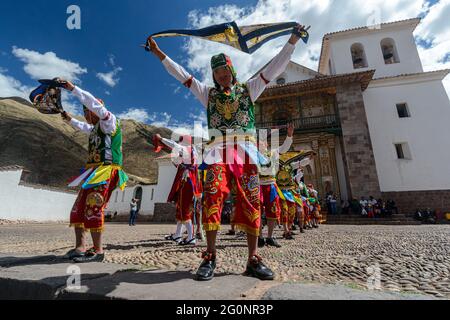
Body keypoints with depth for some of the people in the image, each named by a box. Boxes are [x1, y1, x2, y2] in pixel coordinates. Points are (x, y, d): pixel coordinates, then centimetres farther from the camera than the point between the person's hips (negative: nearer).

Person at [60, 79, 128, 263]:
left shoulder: (109, 121, -1)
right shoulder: (95, 128, 24)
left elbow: (94, 103, -15)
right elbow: (84, 128, 48)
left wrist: (72, 88, -10)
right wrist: (70, 120, 54)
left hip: (105, 172, -10)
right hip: (93, 172, 10)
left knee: (93, 209, -13)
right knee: (78, 209, 9)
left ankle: (98, 251, -4)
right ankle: (80, 247, 14)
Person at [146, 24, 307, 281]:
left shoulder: (248, 89, 24)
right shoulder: (208, 93, 25)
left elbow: (275, 67, 24)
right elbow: (182, 74, 24)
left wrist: (293, 40, 24)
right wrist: (158, 53, 25)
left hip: (246, 148, 1)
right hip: (219, 149, 0)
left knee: (251, 201, -6)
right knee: (213, 197, -16)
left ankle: (254, 260, 1)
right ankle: (210, 258, -8)